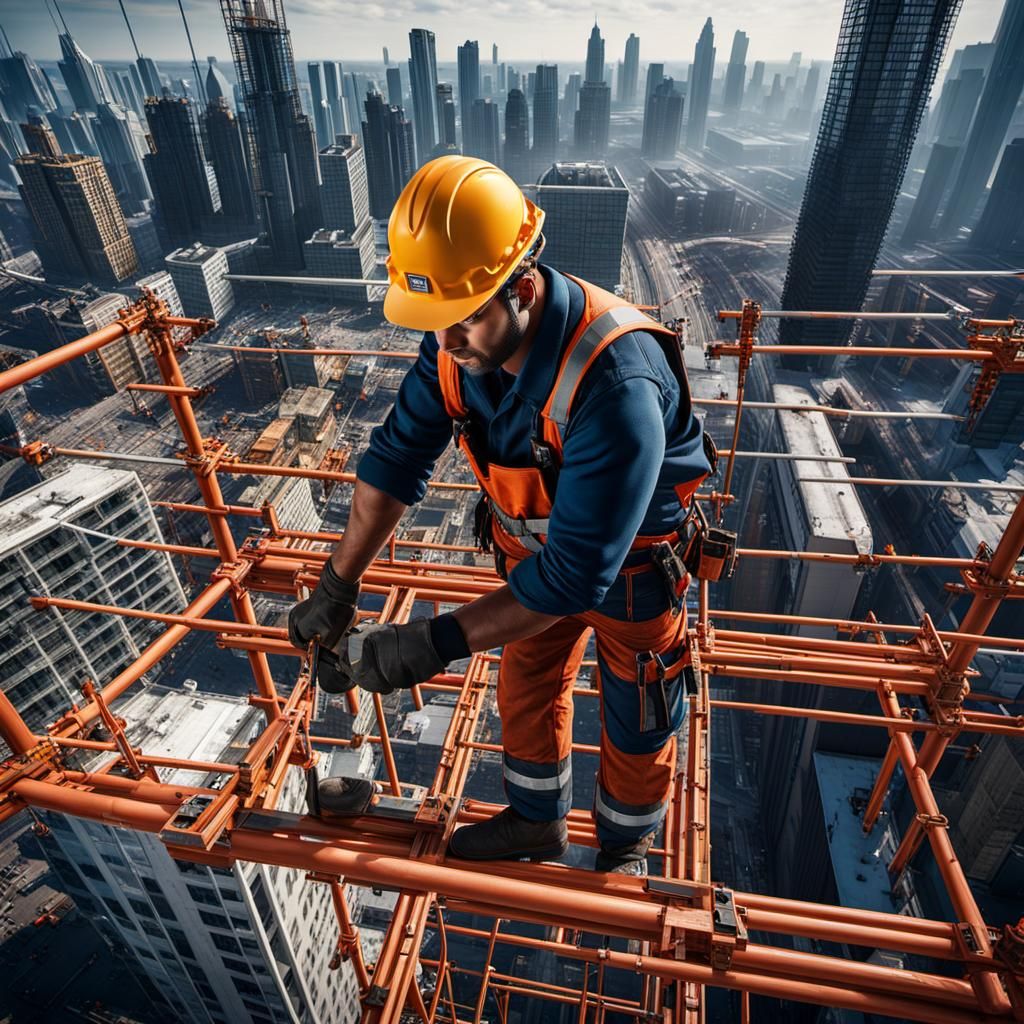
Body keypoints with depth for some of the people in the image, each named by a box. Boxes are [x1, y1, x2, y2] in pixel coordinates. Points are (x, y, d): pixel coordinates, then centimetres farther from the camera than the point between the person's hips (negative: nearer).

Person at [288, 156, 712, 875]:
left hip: (631, 563, -5)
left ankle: (625, 848, 51)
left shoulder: (616, 382, -41)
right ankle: (538, 821, 54)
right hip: (536, 550, 6)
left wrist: (441, 641, -38)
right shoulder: (457, 342, -19)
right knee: (525, 694, 23)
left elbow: (580, 569, -39)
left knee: (637, 730, 17)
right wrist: (338, 586, -11)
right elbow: (397, 456, -11)